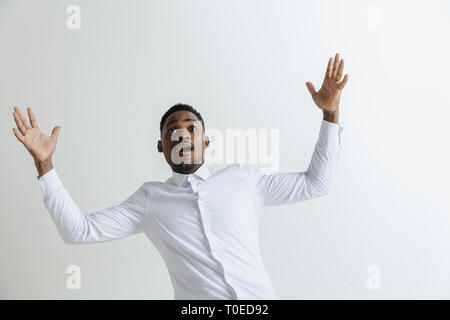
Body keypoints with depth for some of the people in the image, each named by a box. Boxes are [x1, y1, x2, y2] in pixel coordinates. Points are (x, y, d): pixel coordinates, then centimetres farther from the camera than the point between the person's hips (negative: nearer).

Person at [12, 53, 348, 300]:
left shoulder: (242, 178, 9)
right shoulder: (150, 198, 9)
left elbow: (314, 183, 13)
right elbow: (79, 229, 5)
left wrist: (331, 114, 7)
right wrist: (44, 163, -1)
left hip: (260, 295, 1)